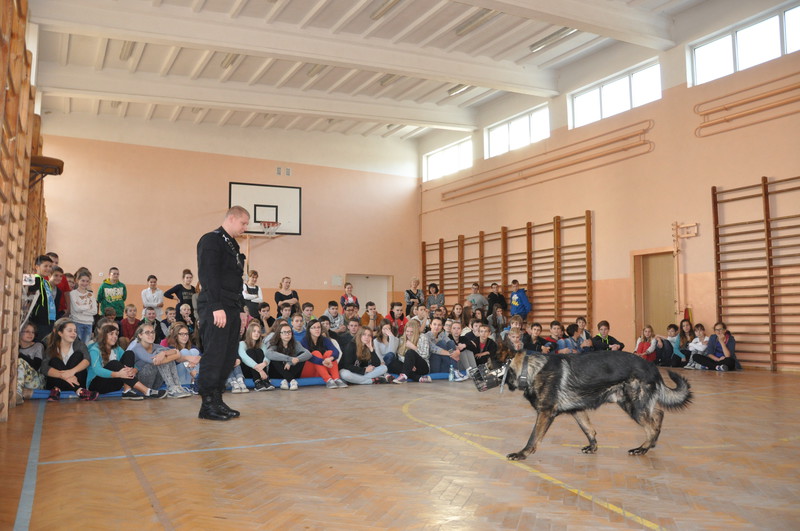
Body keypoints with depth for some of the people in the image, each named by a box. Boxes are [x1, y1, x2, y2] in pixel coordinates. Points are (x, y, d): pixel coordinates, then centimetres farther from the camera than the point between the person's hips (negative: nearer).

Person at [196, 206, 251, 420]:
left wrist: (240, 310, 18)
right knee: (214, 358, -5)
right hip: (215, 309, -9)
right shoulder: (211, 240, -7)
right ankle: (208, 405, 3)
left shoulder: (233, 245, 21)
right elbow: (208, 275, -16)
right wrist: (217, 307, -21)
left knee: (229, 358, 9)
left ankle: (217, 400, 17)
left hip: (231, 309, 9)